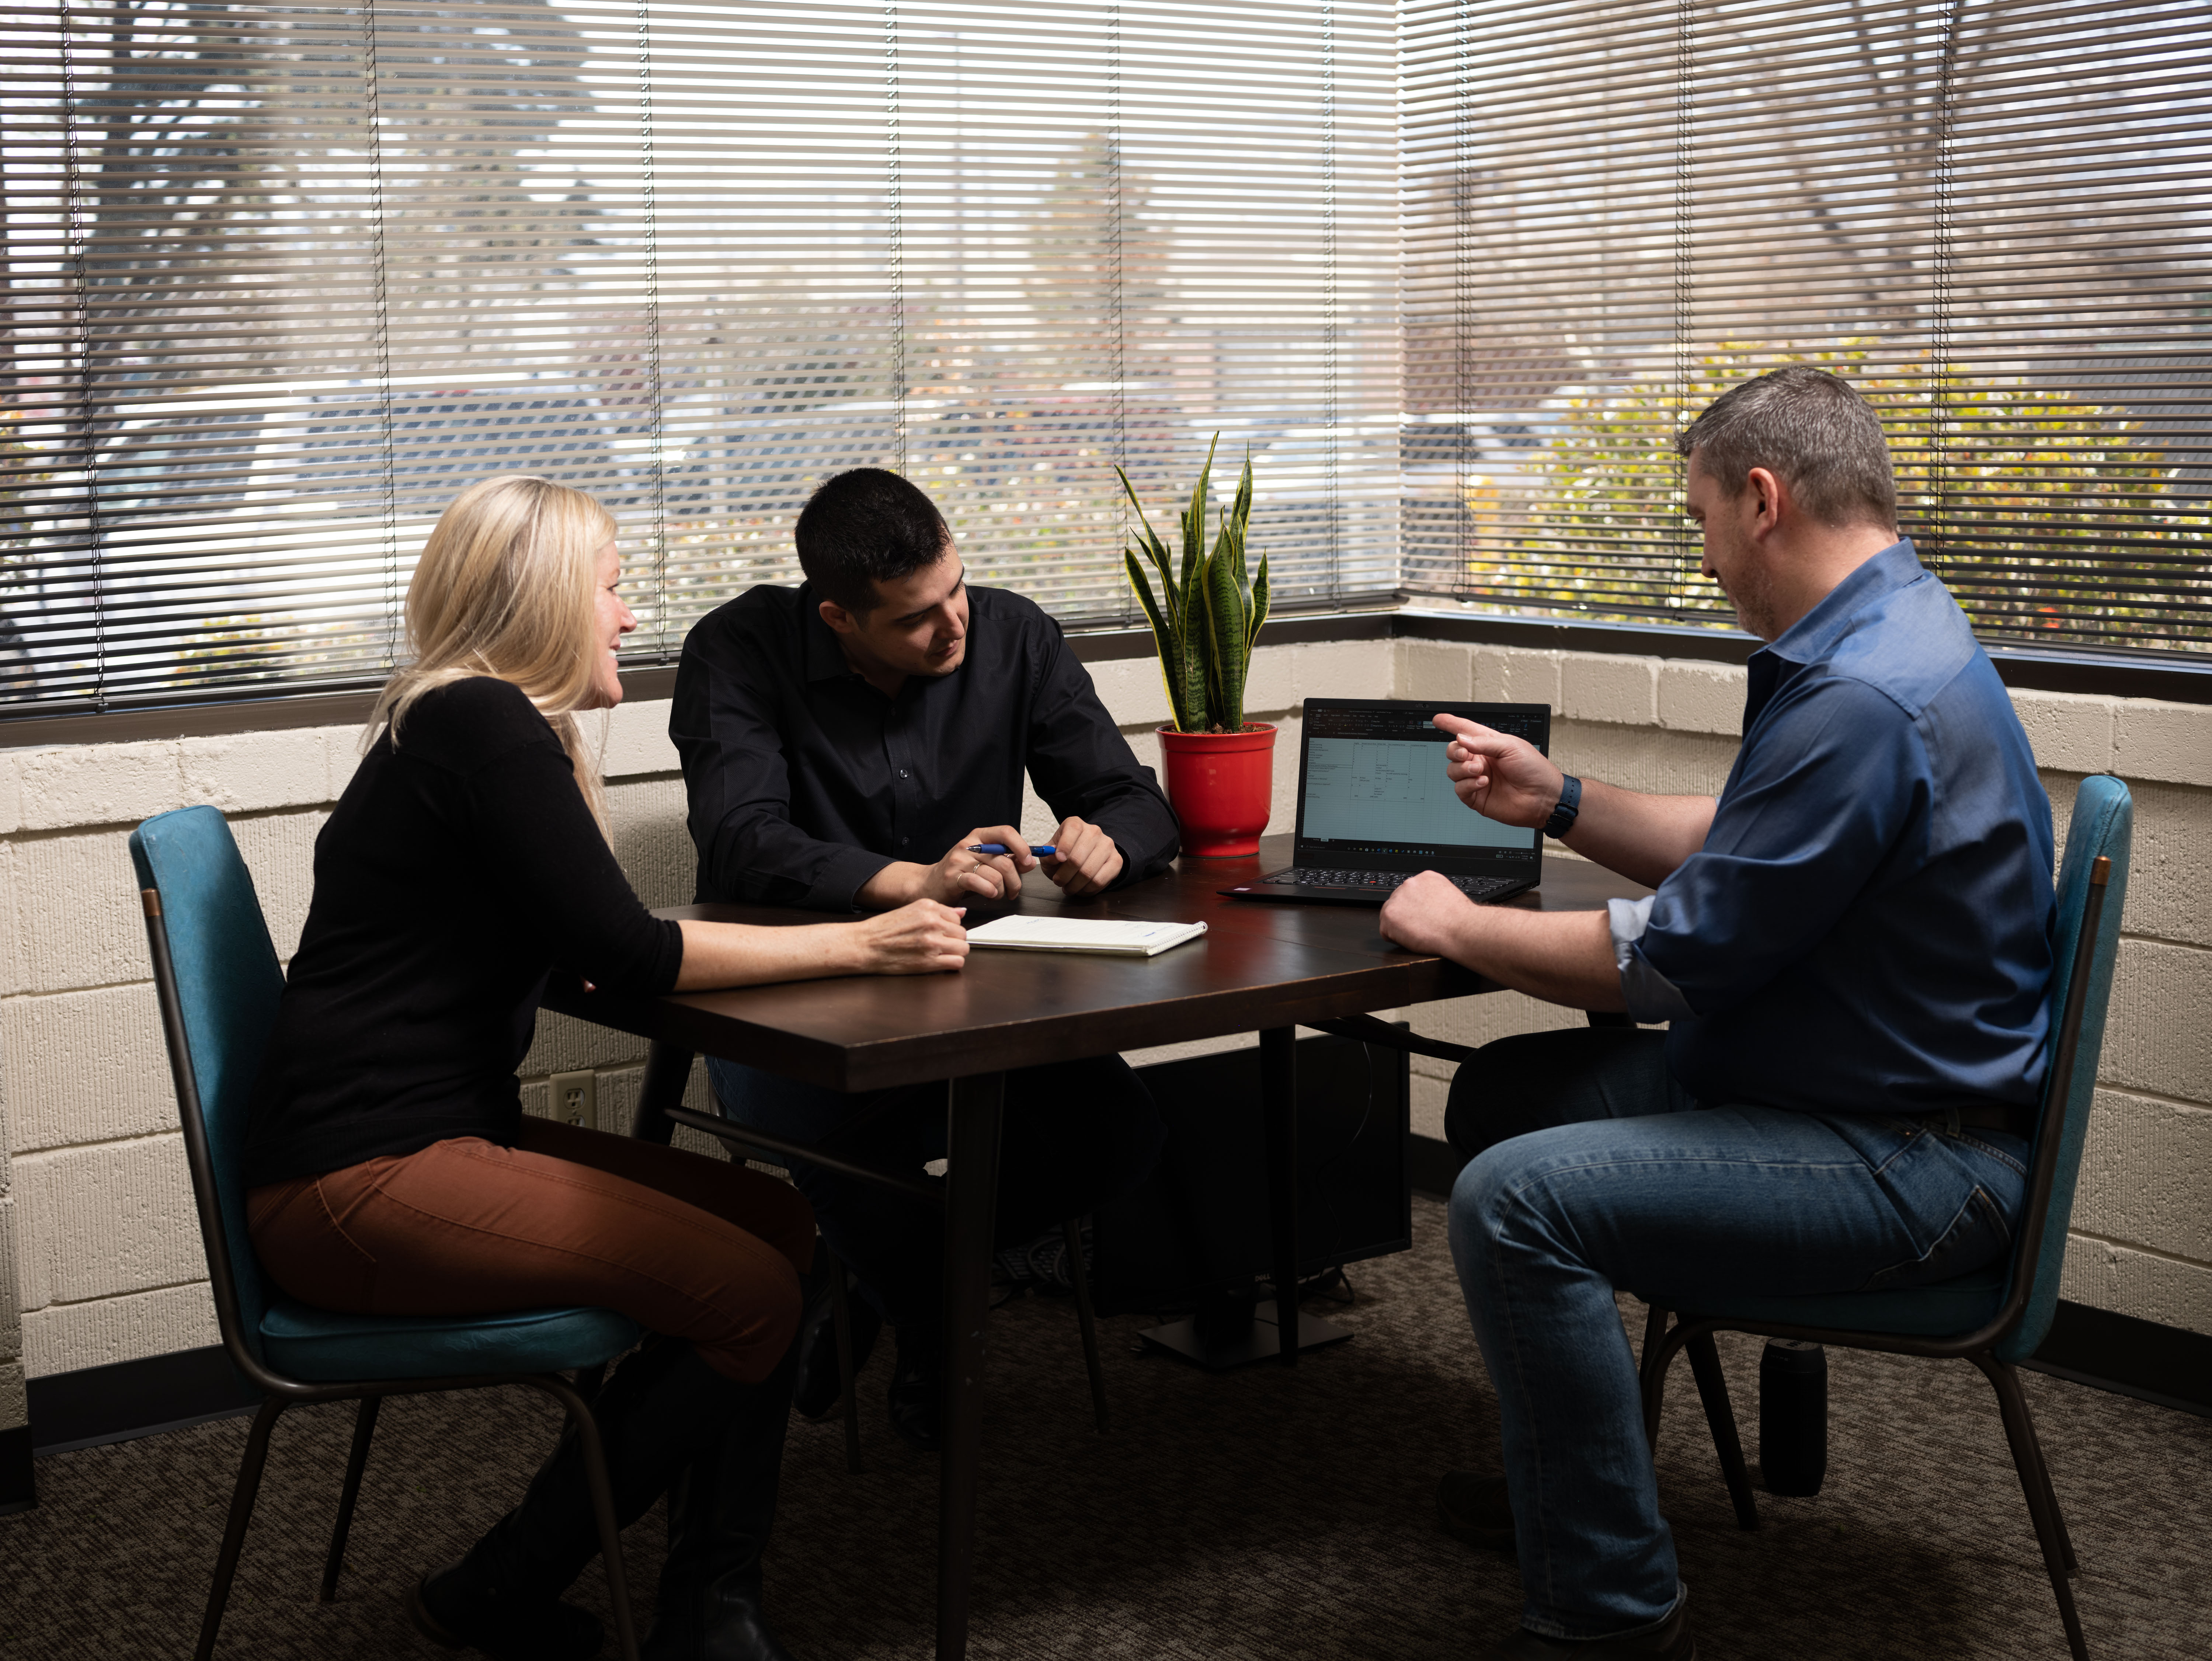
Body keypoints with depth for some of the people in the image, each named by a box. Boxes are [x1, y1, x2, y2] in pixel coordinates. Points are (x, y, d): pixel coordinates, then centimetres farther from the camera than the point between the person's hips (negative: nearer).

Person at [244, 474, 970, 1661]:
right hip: (355, 1177, -11)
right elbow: (620, 953, -17)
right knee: (749, 1297, -17)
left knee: (776, 1221, 3)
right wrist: (857, 945, -12)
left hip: (439, 1135, 11)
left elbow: (583, 942, 19)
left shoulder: (479, 723, 18)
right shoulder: (479, 725, -14)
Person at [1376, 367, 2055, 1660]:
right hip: (1831, 1078, 11)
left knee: (1516, 1198, -25)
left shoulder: (1865, 701, -26)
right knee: (1505, 1091, 17)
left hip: (1911, 1162, -11)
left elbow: (1668, 962, -22)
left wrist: (1454, 926, -7)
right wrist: (1558, 802, 15)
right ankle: (1575, 1473, 30)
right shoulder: (1877, 642, 10)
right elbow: (1732, 856, 22)